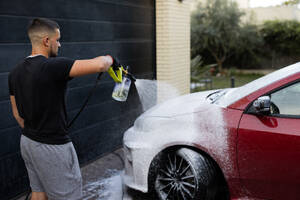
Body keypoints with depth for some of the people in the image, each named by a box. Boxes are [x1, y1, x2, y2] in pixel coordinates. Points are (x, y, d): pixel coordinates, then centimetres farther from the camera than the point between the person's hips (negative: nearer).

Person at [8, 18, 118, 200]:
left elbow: (17, 114, 12)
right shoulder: (53, 66, -23)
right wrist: (110, 59, -9)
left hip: (27, 142, 9)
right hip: (52, 147, -8)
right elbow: (98, 65, -31)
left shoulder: (15, 73, 3)